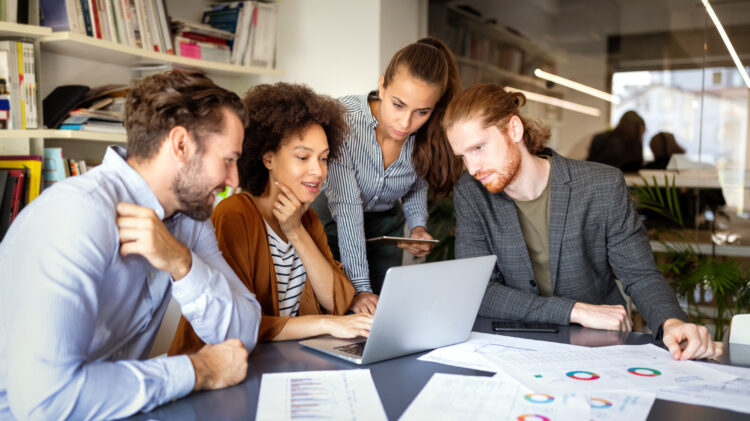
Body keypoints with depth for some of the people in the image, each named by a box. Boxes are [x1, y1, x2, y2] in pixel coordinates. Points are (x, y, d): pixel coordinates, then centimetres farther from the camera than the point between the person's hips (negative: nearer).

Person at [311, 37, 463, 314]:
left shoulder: (429, 136, -19)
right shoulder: (344, 118, -32)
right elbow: (347, 206, -35)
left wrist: (418, 226, -18)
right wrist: (359, 287, -38)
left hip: (387, 227, 3)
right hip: (333, 226, -3)